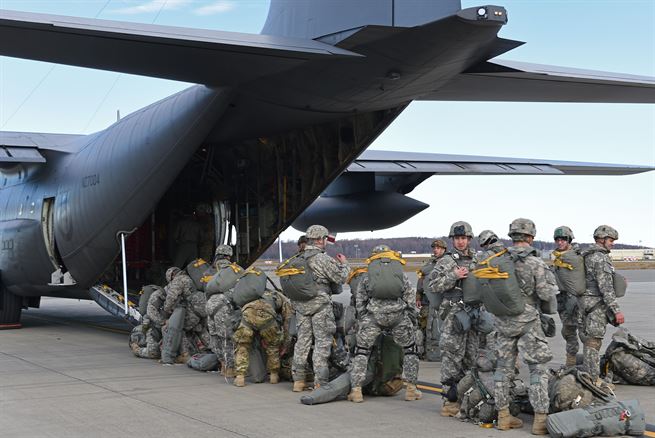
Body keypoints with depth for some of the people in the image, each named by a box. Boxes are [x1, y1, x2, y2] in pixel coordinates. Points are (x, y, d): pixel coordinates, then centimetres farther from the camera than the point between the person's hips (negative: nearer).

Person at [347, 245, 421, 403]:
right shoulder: (401, 274, 25)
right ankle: (411, 389, 18)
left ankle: (356, 390, 8)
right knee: (410, 349, 20)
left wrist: (362, 324, 23)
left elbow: (360, 303, 17)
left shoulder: (367, 276, 23)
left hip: (374, 313, 0)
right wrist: (410, 324, 25)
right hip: (398, 312, 0)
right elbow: (411, 302, 20)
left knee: (362, 351, 14)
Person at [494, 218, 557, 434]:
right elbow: (547, 294, -13)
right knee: (538, 368, 2)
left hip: (503, 321, 5)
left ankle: (503, 416, 17)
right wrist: (550, 277, 5)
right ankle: (540, 419, -1)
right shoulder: (536, 263, -13)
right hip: (527, 321, -5)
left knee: (504, 367, 12)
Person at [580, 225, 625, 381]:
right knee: (593, 342, -8)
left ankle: (587, 374, 19)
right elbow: (605, 287, -22)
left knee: (589, 340, 14)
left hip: (586, 302, 10)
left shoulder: (588, 256, 14)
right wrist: (616, 310, -23)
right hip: (597, 304, -10)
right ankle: (593, 379, -7)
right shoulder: (600, 258, -17)